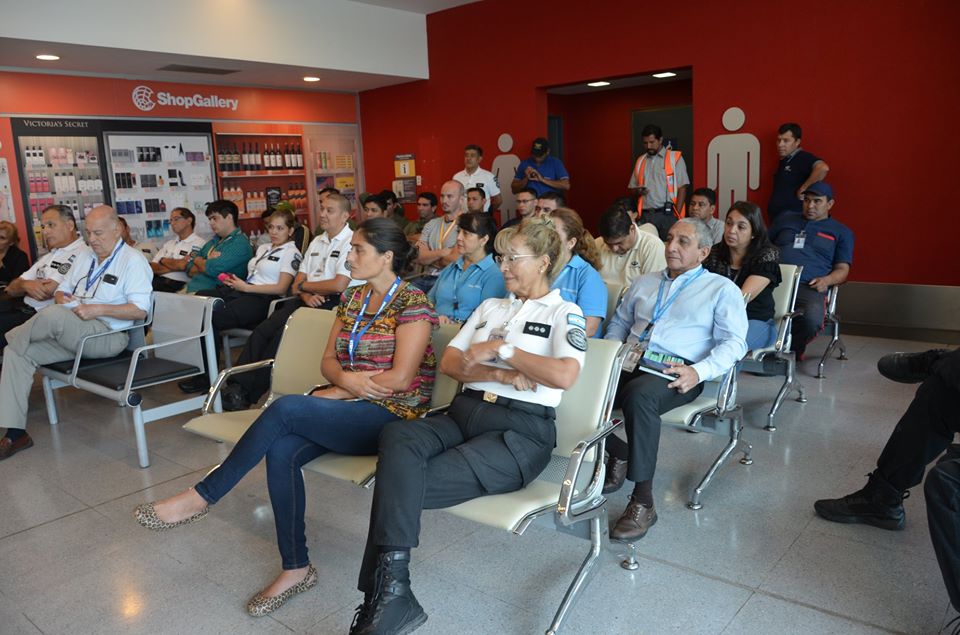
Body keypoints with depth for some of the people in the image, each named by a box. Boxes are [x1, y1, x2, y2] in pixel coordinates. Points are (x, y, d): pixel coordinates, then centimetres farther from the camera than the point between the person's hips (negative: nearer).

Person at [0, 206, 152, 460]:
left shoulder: (132, 260, -4)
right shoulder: (84, 256, 21)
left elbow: (140, 310, -13)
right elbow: (61, 290, 25)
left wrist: (97, 309, -20)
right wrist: (61, 298, 0)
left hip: (108, 335, -8)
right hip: (71, 334, 8)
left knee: (53, 315, -32)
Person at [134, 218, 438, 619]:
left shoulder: (412, 302, -9)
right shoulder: (353, 298, 14)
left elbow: (401, 379, -16)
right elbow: (328, 360, 12)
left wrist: (341, 390, -9)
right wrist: (346, 379, -11)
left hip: (392, 416, -7)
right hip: (347, 407, 7)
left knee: (286, 408, -26)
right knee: (281, 451, -22)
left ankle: (202, 496, -10)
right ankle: (296, 568, -10)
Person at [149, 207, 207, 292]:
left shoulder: (199, 243, 0)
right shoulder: (168, 244, 23)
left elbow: (182, 266, -10)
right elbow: (153, 267, 14)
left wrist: (164, 261, 8)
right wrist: (173, 267, -3)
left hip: (179, 285, -6)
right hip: (160, 281, 6)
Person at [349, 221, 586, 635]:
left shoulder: (564, 312, 7)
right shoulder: (489, 306, 24)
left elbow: (565, 375, -13)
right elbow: (449, 363, 12)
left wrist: (500, 348, -6)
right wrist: (503, 375, -5)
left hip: (519, 430, -5)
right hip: (465, 413, 5)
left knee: (403, 484, -27)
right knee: (397, 436, -30)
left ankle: (388, 593, -14)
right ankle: (388, 592, -32)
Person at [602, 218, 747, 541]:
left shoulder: (721, 289, 11)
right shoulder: (644, 282, 27)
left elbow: (733, 342, 1)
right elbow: (619, 322, 29)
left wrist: (699, 372, -16)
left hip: (677, 373, -5)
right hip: (630, 365, 5)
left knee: (639, 394, -40)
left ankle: (643, 501, -29)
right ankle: (618, 453, 2)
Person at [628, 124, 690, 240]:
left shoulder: (675, 158, 1)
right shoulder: (640, 161, 15)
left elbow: (682, 188, -3)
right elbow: (632, 187, 21)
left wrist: (677, 214, -10)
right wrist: (638, 191, -3)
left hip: (667, 214, -4)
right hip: (645, 215, 4)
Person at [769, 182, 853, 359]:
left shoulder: (841, 232, 25)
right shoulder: (785, 219, 32)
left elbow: (842, 270, 18)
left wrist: (826, 280, -7)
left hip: (808, 286, -1)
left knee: (811, 318, -37)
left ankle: (791, 351, -7)